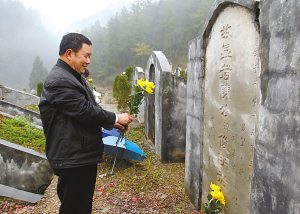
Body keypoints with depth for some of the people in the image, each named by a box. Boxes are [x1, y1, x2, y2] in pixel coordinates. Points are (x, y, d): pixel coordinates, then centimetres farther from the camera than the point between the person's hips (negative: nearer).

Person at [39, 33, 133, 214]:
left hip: (82, 156, 11)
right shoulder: (60, 81, -19)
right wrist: (115, 118, -10)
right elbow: (85, 112, -23)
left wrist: (111, 123, 7)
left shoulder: (73, 77, 16)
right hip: (73, 158, -11)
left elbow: (90, 108, 19)